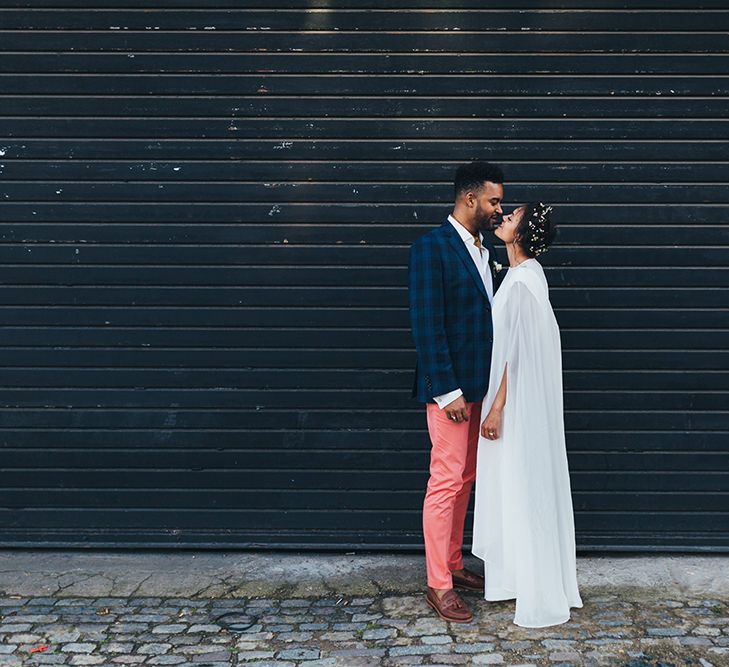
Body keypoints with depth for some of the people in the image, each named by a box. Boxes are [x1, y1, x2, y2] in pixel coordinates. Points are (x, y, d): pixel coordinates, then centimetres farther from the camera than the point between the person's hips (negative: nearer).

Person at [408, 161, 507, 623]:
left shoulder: (488, 251, 12)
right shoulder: (432, 248, -13)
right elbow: (426, 325, -17)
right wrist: (447, 390, -20)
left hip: (480, 386, 8)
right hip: (450, 387, -8)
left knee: (464, 480, 16)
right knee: (446, 482, -1)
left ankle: (453, 564, 29)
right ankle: (439, 585, 10)